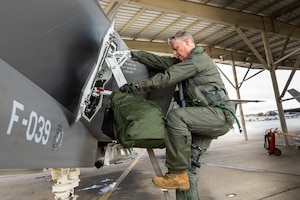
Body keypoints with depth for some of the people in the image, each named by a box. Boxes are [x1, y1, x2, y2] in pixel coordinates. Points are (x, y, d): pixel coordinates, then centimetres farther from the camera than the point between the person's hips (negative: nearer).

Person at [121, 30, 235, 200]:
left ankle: (177, 175, -21)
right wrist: (132, 54, 12)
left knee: (176, 116, -30)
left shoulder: (199, 58, -7)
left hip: (220, 114, -9)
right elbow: (158, 61, 15)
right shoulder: (183, 62, 21)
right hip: (207, 118, 9)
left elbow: (167, 77, -15)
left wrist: (136, 85, -13)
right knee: (188, 164, -1)